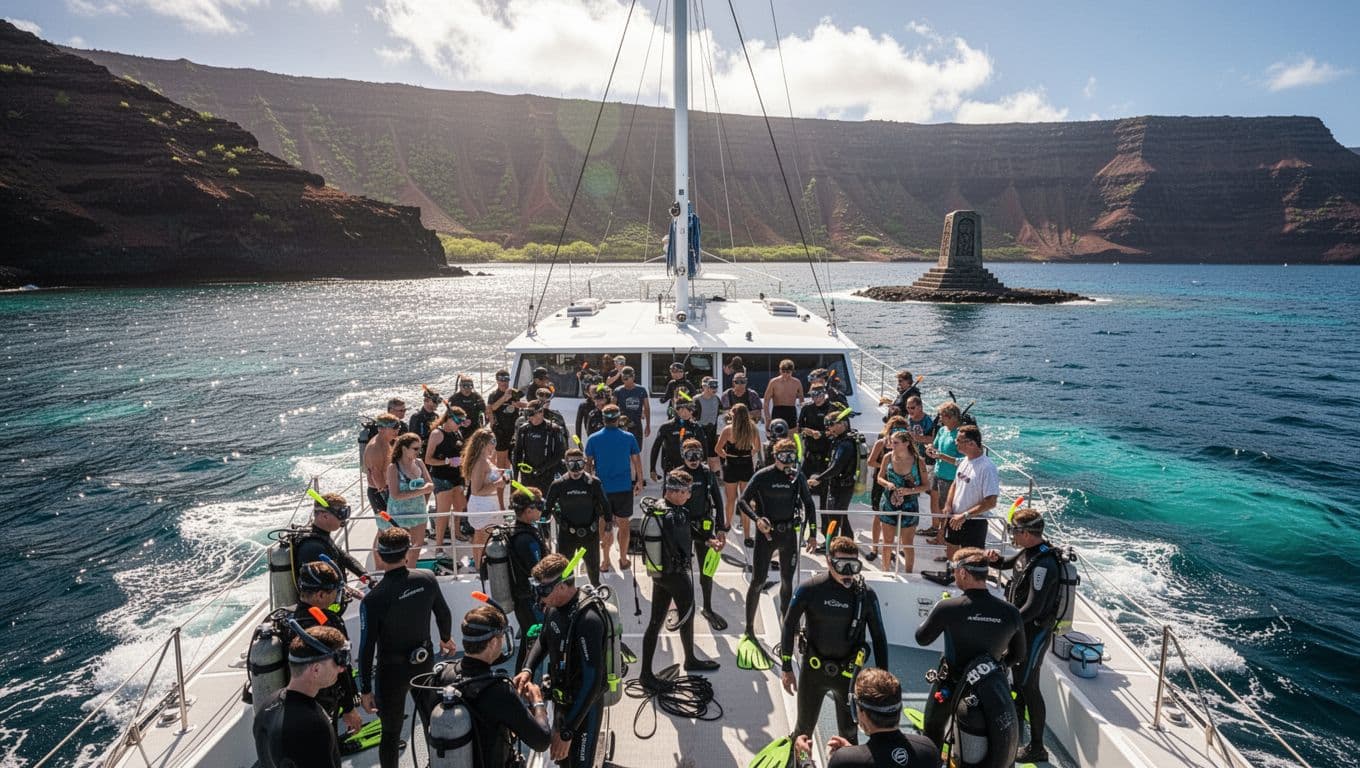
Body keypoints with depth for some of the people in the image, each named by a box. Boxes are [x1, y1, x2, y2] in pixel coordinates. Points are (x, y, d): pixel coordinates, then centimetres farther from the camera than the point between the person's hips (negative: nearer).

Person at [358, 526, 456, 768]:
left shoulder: (372, 600, -25)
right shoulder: (427, 579, -14)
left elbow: (367, 649, -18)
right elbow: (444, 614, 2)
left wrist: (365, 689, -5)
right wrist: (446, 638, 23)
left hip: (391, 671, -4)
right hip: (424, 662, 4)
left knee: (390, 733, 12)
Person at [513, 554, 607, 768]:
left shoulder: (587, 620, -32)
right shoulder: (553, 606, -6)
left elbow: (592, 679, -32)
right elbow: (543, 639, 14)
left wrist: (567, 731, -30)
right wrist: (527, 669, -5)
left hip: (584, 706, -8)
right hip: (561, 699, 8)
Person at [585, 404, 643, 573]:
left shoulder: (593, 439, -6)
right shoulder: (629, 437, -6)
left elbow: (588, 463, 0)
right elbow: (637, 461, 1)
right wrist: (639, 481, 13)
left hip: (601, 488, 0)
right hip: (624, 488, 0)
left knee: (603, 525, 12)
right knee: (623, 524, 13)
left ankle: (605, 562, 18)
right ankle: (623, 560, 21)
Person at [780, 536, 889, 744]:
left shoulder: (865, 594, -11)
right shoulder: (810, 589, -16)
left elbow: (879, 636, 0)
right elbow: (789, 626, -5)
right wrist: (786, 668, -3)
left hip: (848, 672, 0)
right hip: (813, 670, 0)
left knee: (849, 732, 15)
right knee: (804, 728, 18)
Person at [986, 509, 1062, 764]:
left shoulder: (1044, 563, -29)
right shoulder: (1029, 551, -1)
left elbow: (1033, 608, -31)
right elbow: (1007, 563, 18)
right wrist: (995, 559, -5)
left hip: (1035, 631, -10)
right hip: (1021, 626, 10)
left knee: (1028, 685, -1)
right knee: (1017, 671, 27)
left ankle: (1037, 748, 10)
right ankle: (1018, 712, 51)